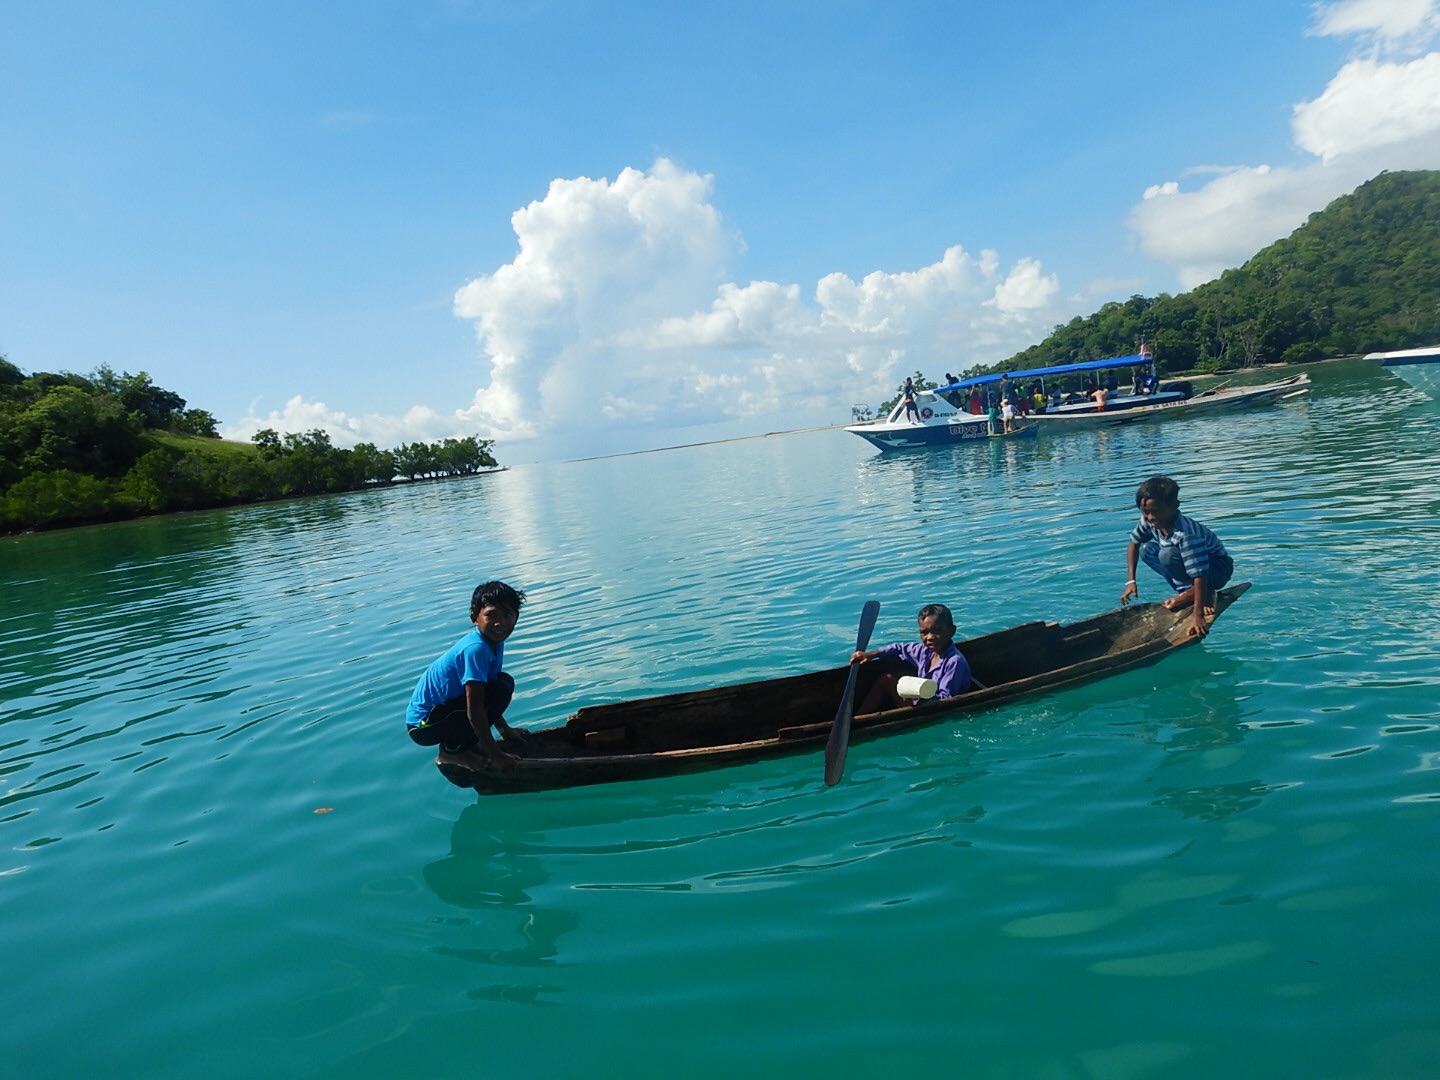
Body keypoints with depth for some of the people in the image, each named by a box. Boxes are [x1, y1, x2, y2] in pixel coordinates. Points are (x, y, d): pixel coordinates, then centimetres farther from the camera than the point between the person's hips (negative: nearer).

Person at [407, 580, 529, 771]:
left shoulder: (495, 643, 2)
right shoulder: (476, 649, -26)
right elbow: (475, 711, -26)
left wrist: (505, 730, 23)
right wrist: (495, 755, -20)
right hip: (424, 726, -9)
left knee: (505, 681, 7)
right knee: (501, 689, -22)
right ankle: (451, 751, -7)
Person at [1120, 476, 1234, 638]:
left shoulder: (1186, 533, -36)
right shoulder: (1149, 521, -14)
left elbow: (1200, 575, -39)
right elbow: (1134, 543, 4)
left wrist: (1197, 614, -43)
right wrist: (1131, 581, -3)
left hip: (1218, 569, -8)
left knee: (1167, 555, -32)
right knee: (1146, 550, -6)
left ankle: (1205, 594, -10)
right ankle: (1187, 591, -4)